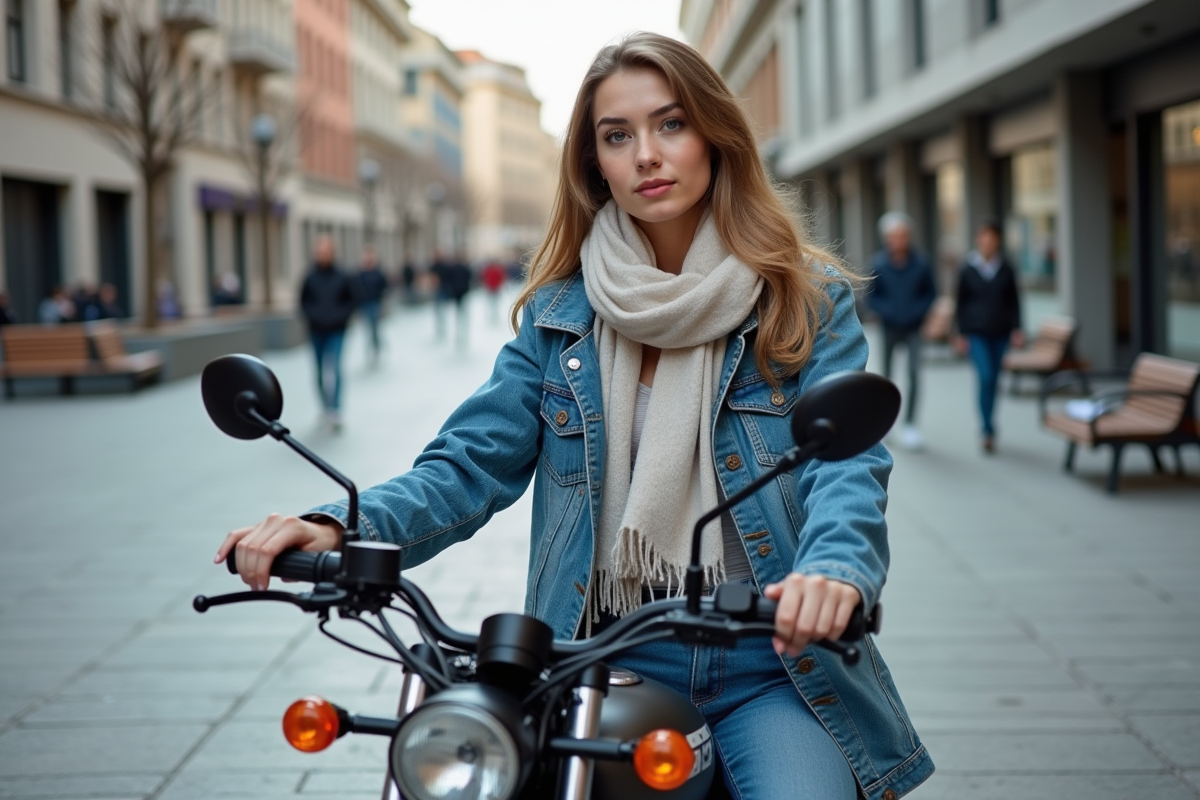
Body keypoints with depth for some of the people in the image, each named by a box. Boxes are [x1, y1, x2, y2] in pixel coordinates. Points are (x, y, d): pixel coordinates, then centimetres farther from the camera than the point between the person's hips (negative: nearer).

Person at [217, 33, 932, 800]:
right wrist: (339, 526, -17)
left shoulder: (808, 301, 1)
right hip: (605, 669, 2)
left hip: (769, 670, -2)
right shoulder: (557, 314, 9)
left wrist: (834, 568, -35)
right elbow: (472, 463, 3)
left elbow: (847, 463, -12)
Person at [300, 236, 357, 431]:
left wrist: (339, 317, -10)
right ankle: (325, 406, 28)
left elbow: (351, 301, 3)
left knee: (333, 370, -13)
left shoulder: (342, 278, -4)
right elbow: (304, 303, 4)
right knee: (321, 372, 11)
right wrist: (314, 316, -11)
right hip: (316, 332, 2)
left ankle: (335, 411, -14)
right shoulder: (310, 278, -3)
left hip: (336, 331, -2)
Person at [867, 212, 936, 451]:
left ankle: (910, 424, -6)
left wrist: (918, 310, -14)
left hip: (913, 328, -1)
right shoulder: (879, 264, -11)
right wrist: (889, 311, -18)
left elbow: (930, 293, 2)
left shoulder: (920, 263, -10)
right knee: (886, 375, 12)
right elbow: (871, 298, -2)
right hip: (889, 328, 1)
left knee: (914, 374, -12)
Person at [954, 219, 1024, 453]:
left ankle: (987, 425, 22)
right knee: (986, 377, -15)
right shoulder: (967, 269, 0)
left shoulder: (1006, 269, 5)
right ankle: (988, 430, -11)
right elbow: (961, 302, 3)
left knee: (993, 381, 8)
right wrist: (961, 333, 0)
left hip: (1000, 333, 3)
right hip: (977, 333, -3)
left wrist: (1016, 329, 2)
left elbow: (1014, 300, 9)